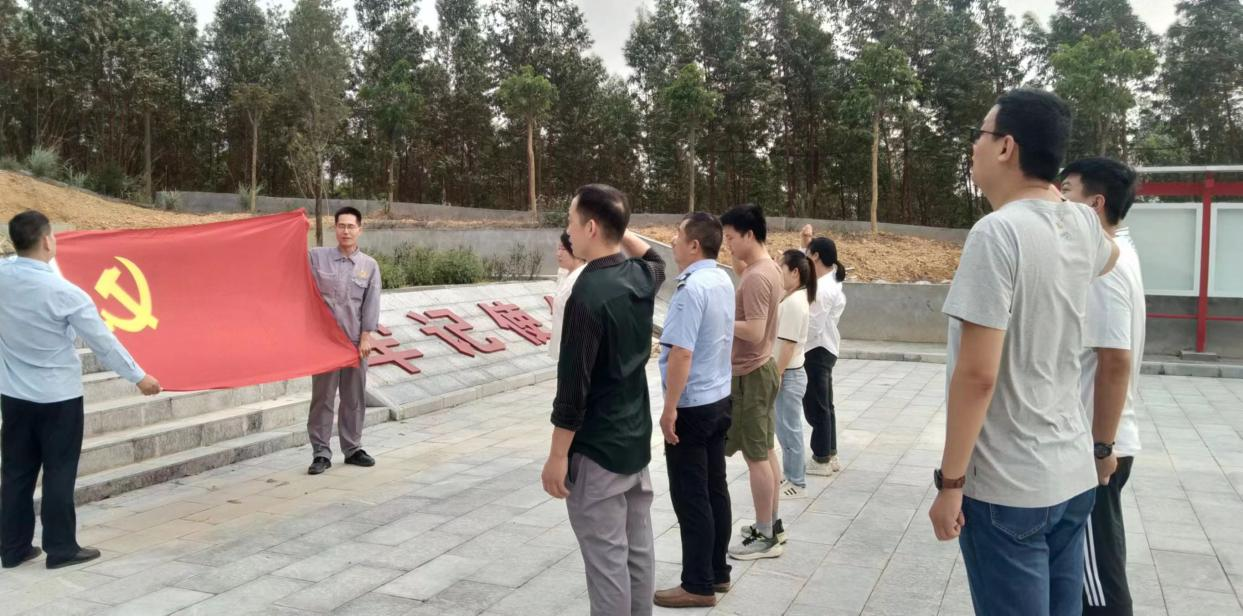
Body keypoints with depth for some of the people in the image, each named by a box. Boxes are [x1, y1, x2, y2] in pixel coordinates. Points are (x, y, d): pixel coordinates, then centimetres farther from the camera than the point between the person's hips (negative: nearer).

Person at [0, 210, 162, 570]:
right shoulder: (63, 292, -20)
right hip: (58, 397, -5)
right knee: (58, 473, 4)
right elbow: (103, 341, -13)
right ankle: (61, 549, 11)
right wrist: (138, 377, -4)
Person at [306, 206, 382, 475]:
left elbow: (371, 303, 2)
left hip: (355, 340, 2)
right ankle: (321, 453, 7)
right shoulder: (317, 257, 2)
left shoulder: (369, 266, 6)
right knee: (322, 396, 1)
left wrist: (366, 336, -4)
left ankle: (352, 448, 20)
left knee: (354, 397, 9)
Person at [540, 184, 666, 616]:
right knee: (638, 547, 15)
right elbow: (656, 259, 30)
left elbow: (573, 385, -20)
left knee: (606, 557, 0)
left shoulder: (588, 294, -21)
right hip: (637, 438, 8)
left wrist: (558, 456, -13)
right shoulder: (641, 277, 2)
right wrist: (620, 227, 16)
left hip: (597, 448, -8)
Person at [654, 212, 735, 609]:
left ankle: (699, 586, 9)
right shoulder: (723, 281, 8)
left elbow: (682, 353, -25)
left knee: (691, 497, 0)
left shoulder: (692, 287, -21)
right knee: (715, 489, 15)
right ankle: (717, 572, 25)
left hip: (693, 406, -9)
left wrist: (670, 408, -20)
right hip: (719, 399, 9)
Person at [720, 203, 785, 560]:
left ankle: (765, 537, 6)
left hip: (750, 375, -10)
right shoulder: (769, 268, 10)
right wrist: (727, 315, 6)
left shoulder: (755, 277, -21)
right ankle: (772, 524, 26)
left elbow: (754, 333, -26)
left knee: (755, 455, -2)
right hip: (762, 369, 10)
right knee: (766, 450, 16)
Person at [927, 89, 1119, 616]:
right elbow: (1109, 256, 33)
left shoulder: (997, 232, -19)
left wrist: (949, 482, -15)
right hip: (1073, 474, 8)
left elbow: (977, 375, -21)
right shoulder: (1082, 226, 4)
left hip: (1006, 487, -8)